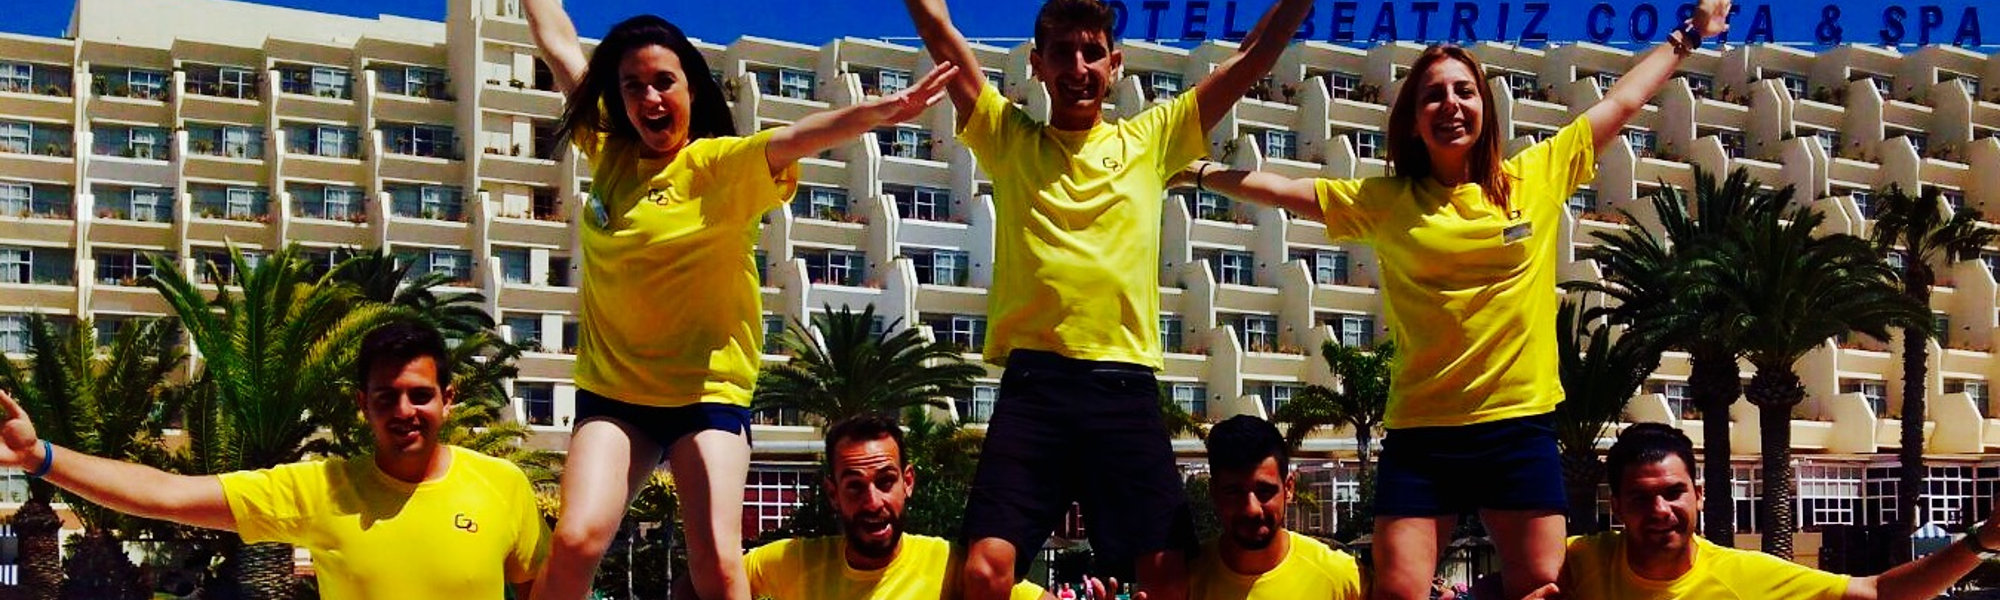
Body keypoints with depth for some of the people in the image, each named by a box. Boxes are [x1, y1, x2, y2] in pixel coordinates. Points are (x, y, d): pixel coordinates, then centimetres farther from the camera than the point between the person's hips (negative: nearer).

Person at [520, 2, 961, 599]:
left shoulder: (721, 166, -8)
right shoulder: (609, 154, 5)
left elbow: (797, 138, -29)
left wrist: (879, 110, -47)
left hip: (707, 390, -3)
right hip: (613, 391, 3)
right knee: (577, 540, -16)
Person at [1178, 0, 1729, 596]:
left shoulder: (1536, 177, 6)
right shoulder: (1384, 201, 5)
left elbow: (1621, 103, 16)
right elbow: (1277, 188, 12)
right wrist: (1198, 172, 10)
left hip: (1521, 424, 0)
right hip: (1421, 432, 0)